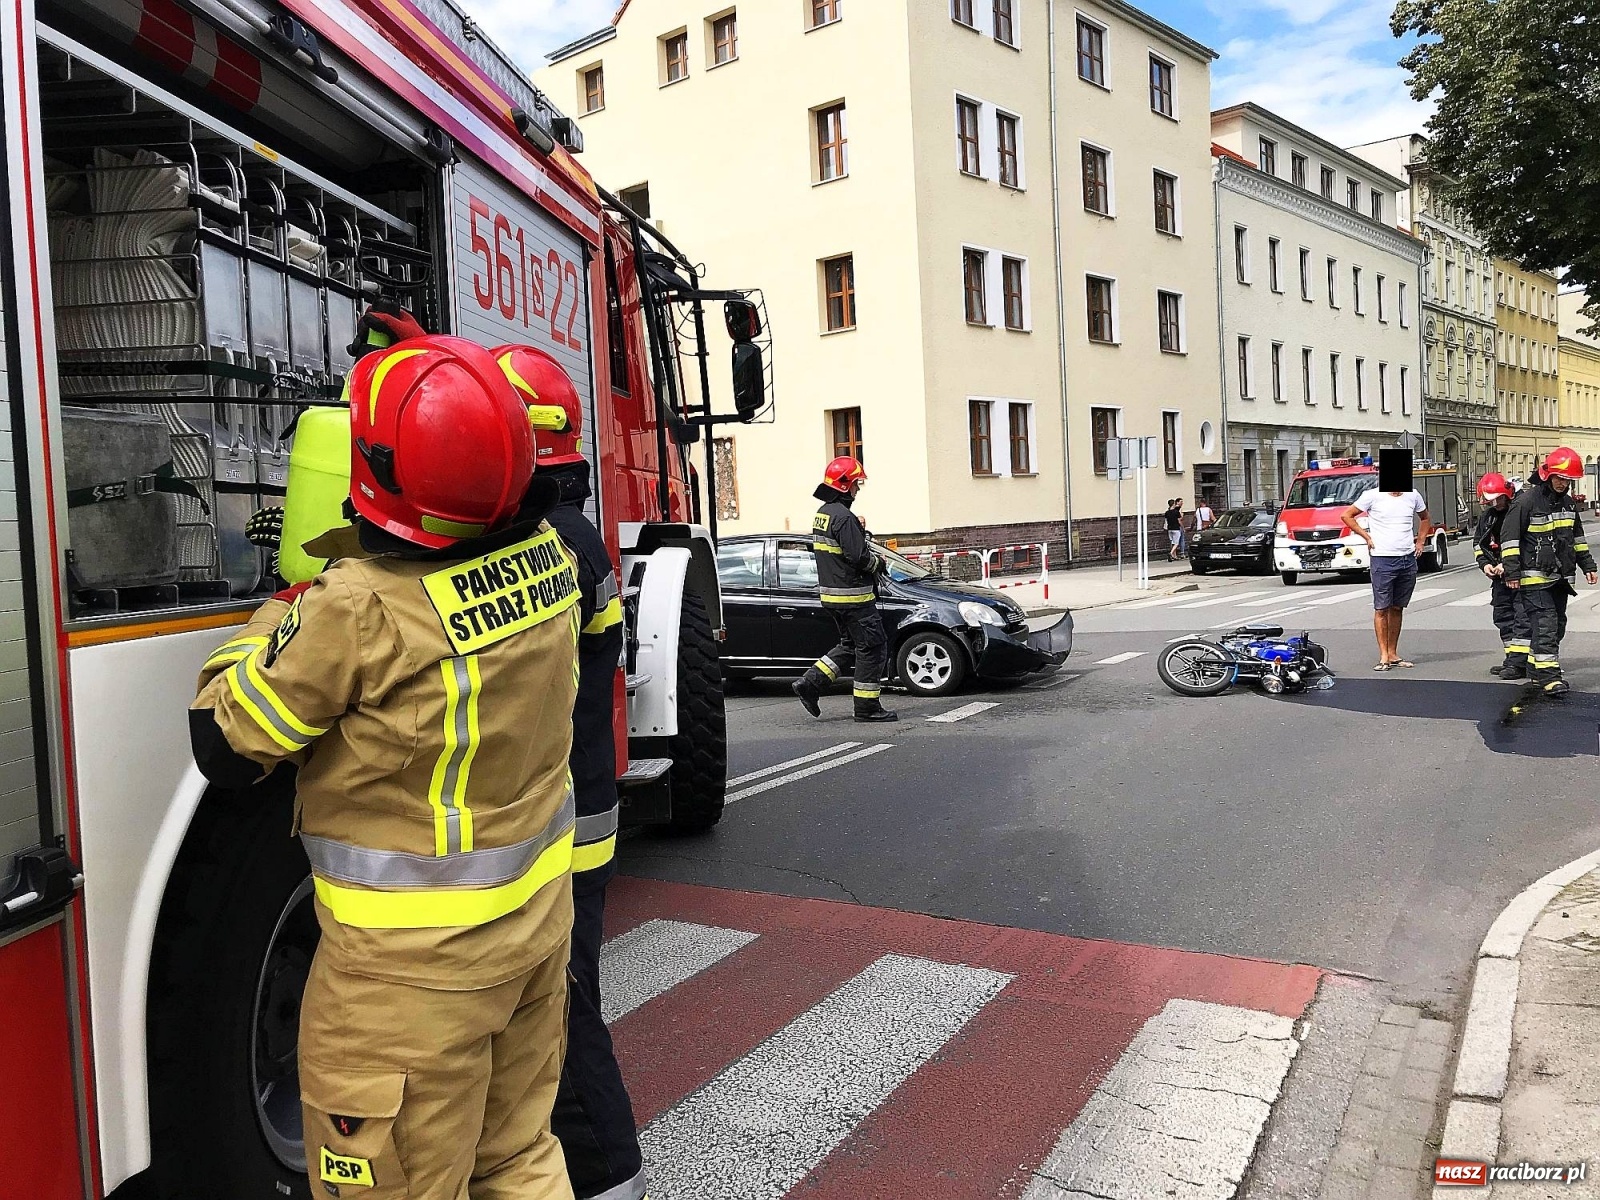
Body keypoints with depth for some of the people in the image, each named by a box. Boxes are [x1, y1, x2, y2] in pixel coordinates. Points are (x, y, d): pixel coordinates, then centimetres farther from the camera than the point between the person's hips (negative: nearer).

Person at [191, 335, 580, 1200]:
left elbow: (226, 748, -11)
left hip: (418, 958, -7)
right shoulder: (545, 555, -7)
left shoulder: (358, 611, -25)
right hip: (540, 913, 7)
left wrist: (279, 610, 2)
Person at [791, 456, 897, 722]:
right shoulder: (844, 517, -19)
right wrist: (879, 564, -4)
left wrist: (860, 531, 7)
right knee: (873, 647, 0)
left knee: (850, 645, 20)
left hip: (830, 594, 10)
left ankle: (810, 683, 13)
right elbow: (859, 557, -23)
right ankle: (867, 706, 5)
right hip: (853, 595, -10)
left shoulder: (821, 514, 12)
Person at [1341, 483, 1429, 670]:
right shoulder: (1373, 496, -5)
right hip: (1382, 559, -4)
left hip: (1408, 559, 5)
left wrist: (1420, 541, 15)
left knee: (1397, 608, 10)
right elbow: (1347, 515, 0)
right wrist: (1366, 536, -4)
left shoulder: (1413, 496, 9)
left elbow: (1424, 517, 27)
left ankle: (1393, 654, 16)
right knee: (1382, 608, -3)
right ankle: (1383, 656, 0)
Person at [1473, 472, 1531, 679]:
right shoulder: (1486, 516, 10)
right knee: (1503, 617, 12)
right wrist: (1484, 563, 3)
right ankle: (1512, 660, 21)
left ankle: (1518, 663, -10)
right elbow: (1478, 543, 19)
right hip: (1499, 577, 8)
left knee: (1522, 618, -8)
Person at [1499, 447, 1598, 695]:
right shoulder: (1526, 501, -11)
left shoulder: (1567, 502, 13)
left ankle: (1536, 668, 21)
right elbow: (1510, 538, -12)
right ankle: (1549, 677, -16)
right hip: (1535, 577, -8)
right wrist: (1512, 573, -16)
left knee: (1557, 625, 11)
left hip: (1560, 577, 8)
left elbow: (1577, 537, 25)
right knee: (1544, 624, -14)